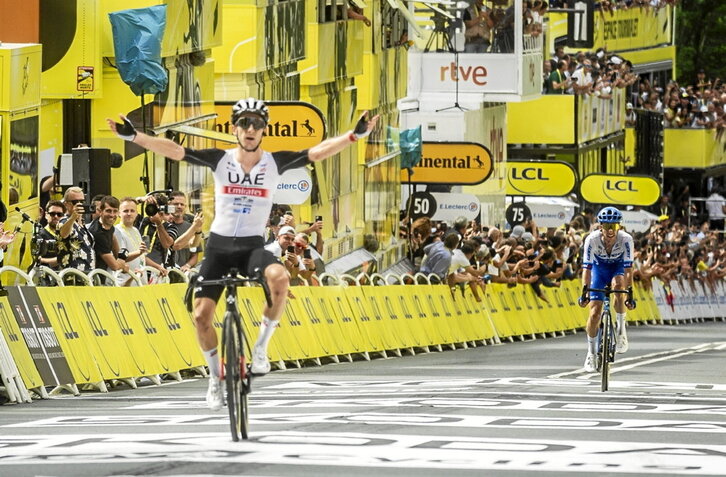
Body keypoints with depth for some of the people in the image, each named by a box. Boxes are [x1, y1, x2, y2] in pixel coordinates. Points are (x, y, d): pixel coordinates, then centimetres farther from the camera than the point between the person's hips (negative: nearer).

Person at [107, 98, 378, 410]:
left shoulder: (274, 162, -2)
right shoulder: (220, 160, -3)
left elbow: (318, 152, -10)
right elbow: (174, 151, -10)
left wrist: (355, 135, -22)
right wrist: (133, 136, -20)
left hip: (253, 246, -1)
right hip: (218, 246, 1)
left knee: (279, 278, -34)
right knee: (201, 315, -6)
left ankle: (261, 347, -13)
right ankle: (216, 378, 19)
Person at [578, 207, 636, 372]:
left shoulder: (626, 239, -30)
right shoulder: (592, 239, -30)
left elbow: (628, 268, -32)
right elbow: (587, 267, -30)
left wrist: (630, 294, -39)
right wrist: (584, 292, -39)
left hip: (617, 268, -1)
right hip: (599, 269, 1)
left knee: (618, 285, -37)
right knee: (594, 312, -9)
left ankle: (621, 330, -21)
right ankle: (591, 353, 9)